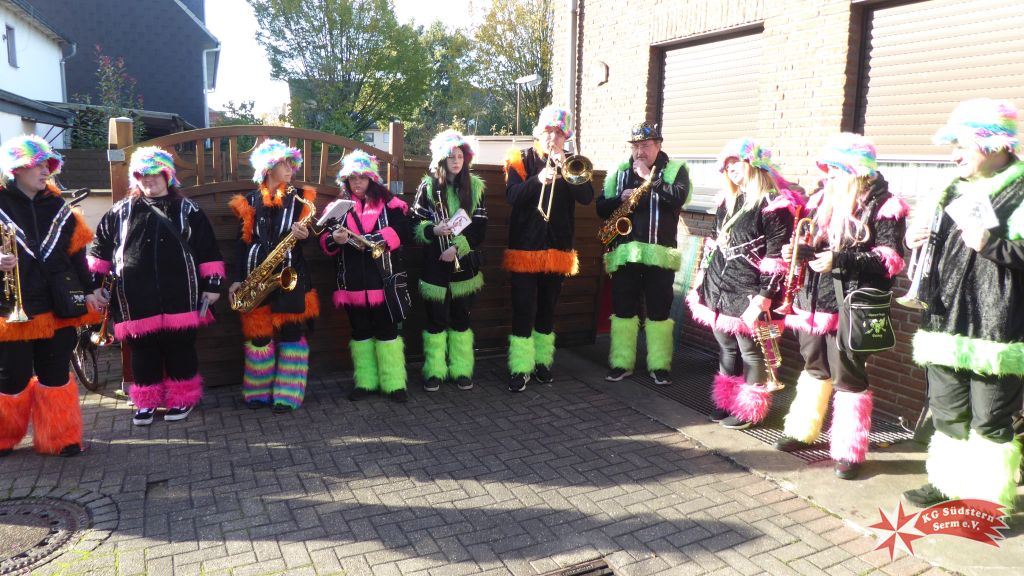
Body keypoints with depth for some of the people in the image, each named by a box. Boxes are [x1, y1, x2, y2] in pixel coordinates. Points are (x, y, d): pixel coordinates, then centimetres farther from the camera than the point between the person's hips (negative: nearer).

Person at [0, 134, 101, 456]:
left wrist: (87, 291, 11)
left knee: (55, 375, 9)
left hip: (58, 308, 3)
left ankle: (58, 438, 18)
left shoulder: (57, 206, 9)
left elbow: (76, 252, 14)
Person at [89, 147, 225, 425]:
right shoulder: (119, 212, 10)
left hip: (179, 296, -1)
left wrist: (212, 284, -1)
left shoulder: (188, 211, 6)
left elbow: (208, 250, 4)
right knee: (143, 351, 9)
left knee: (180, 348, 5)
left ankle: (182, 398, 19)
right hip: (137, 298, 2)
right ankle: (146, 400, 22)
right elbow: (100, 249, 15)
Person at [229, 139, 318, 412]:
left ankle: (287, 395, 6)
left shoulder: (299, 198, 6)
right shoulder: (249, 201, 6)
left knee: (291, 333, -1)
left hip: (291, 275, 0)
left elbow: (305, 233, 8)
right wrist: (237, 279, 2)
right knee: (258, 334, 4)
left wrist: (303, 234, -17)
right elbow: (243, 242, 7)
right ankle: (258, 391, 18)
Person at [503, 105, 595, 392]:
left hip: (558, 247, 3)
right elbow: (512, 195, -14)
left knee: (548, 308, 12)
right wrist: (538, 179, -29)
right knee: (524, 309, -4)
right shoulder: (521, 159, 1)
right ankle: (520, 368, 4)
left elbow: (587, 197, -7)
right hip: (524, 245, -3)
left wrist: (565, 169, -18)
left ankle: (542, 361, 25)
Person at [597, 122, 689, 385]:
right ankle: (621, 363, 17)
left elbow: (678, 198, -15)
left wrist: (649, 177, -13)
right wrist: (620, 199, -11)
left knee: (659, 311, 4)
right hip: (624, 252, 3)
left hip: (659, 252, -2)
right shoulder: (618, 172, 11)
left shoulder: (675, 169, 3)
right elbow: (602, 207, 8)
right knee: (623, 309, 7)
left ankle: (659, 365, 14)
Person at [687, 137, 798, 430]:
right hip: (719, 288, 8)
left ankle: (749, 409, 16)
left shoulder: (775, 204, -12)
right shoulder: (727, 200, 13)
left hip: (748, 293, -8)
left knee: (750, 351, 3)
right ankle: (727, 401, 30)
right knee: (726, 347, 16)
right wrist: (704, 280, 19)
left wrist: (765, 295, -19)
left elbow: (777, 257, -15)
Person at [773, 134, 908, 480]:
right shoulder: (822, 200, 11)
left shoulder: (883, 206, -10)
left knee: (848, 377, 0)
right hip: (814, 300, 7)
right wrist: (798, 250, -1)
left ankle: (849, 451, 12)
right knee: (814, 367, 19)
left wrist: (841, 260, -25)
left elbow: (892, 259, -16)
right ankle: (802, 430, 34)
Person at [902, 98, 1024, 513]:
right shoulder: (952, 191, 15)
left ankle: (990, 497, 17)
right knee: (947, 412, 16)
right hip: (945, 326, 7)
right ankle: (947, 482, 30)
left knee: (990, 419, 3)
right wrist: (916, 240, 6)